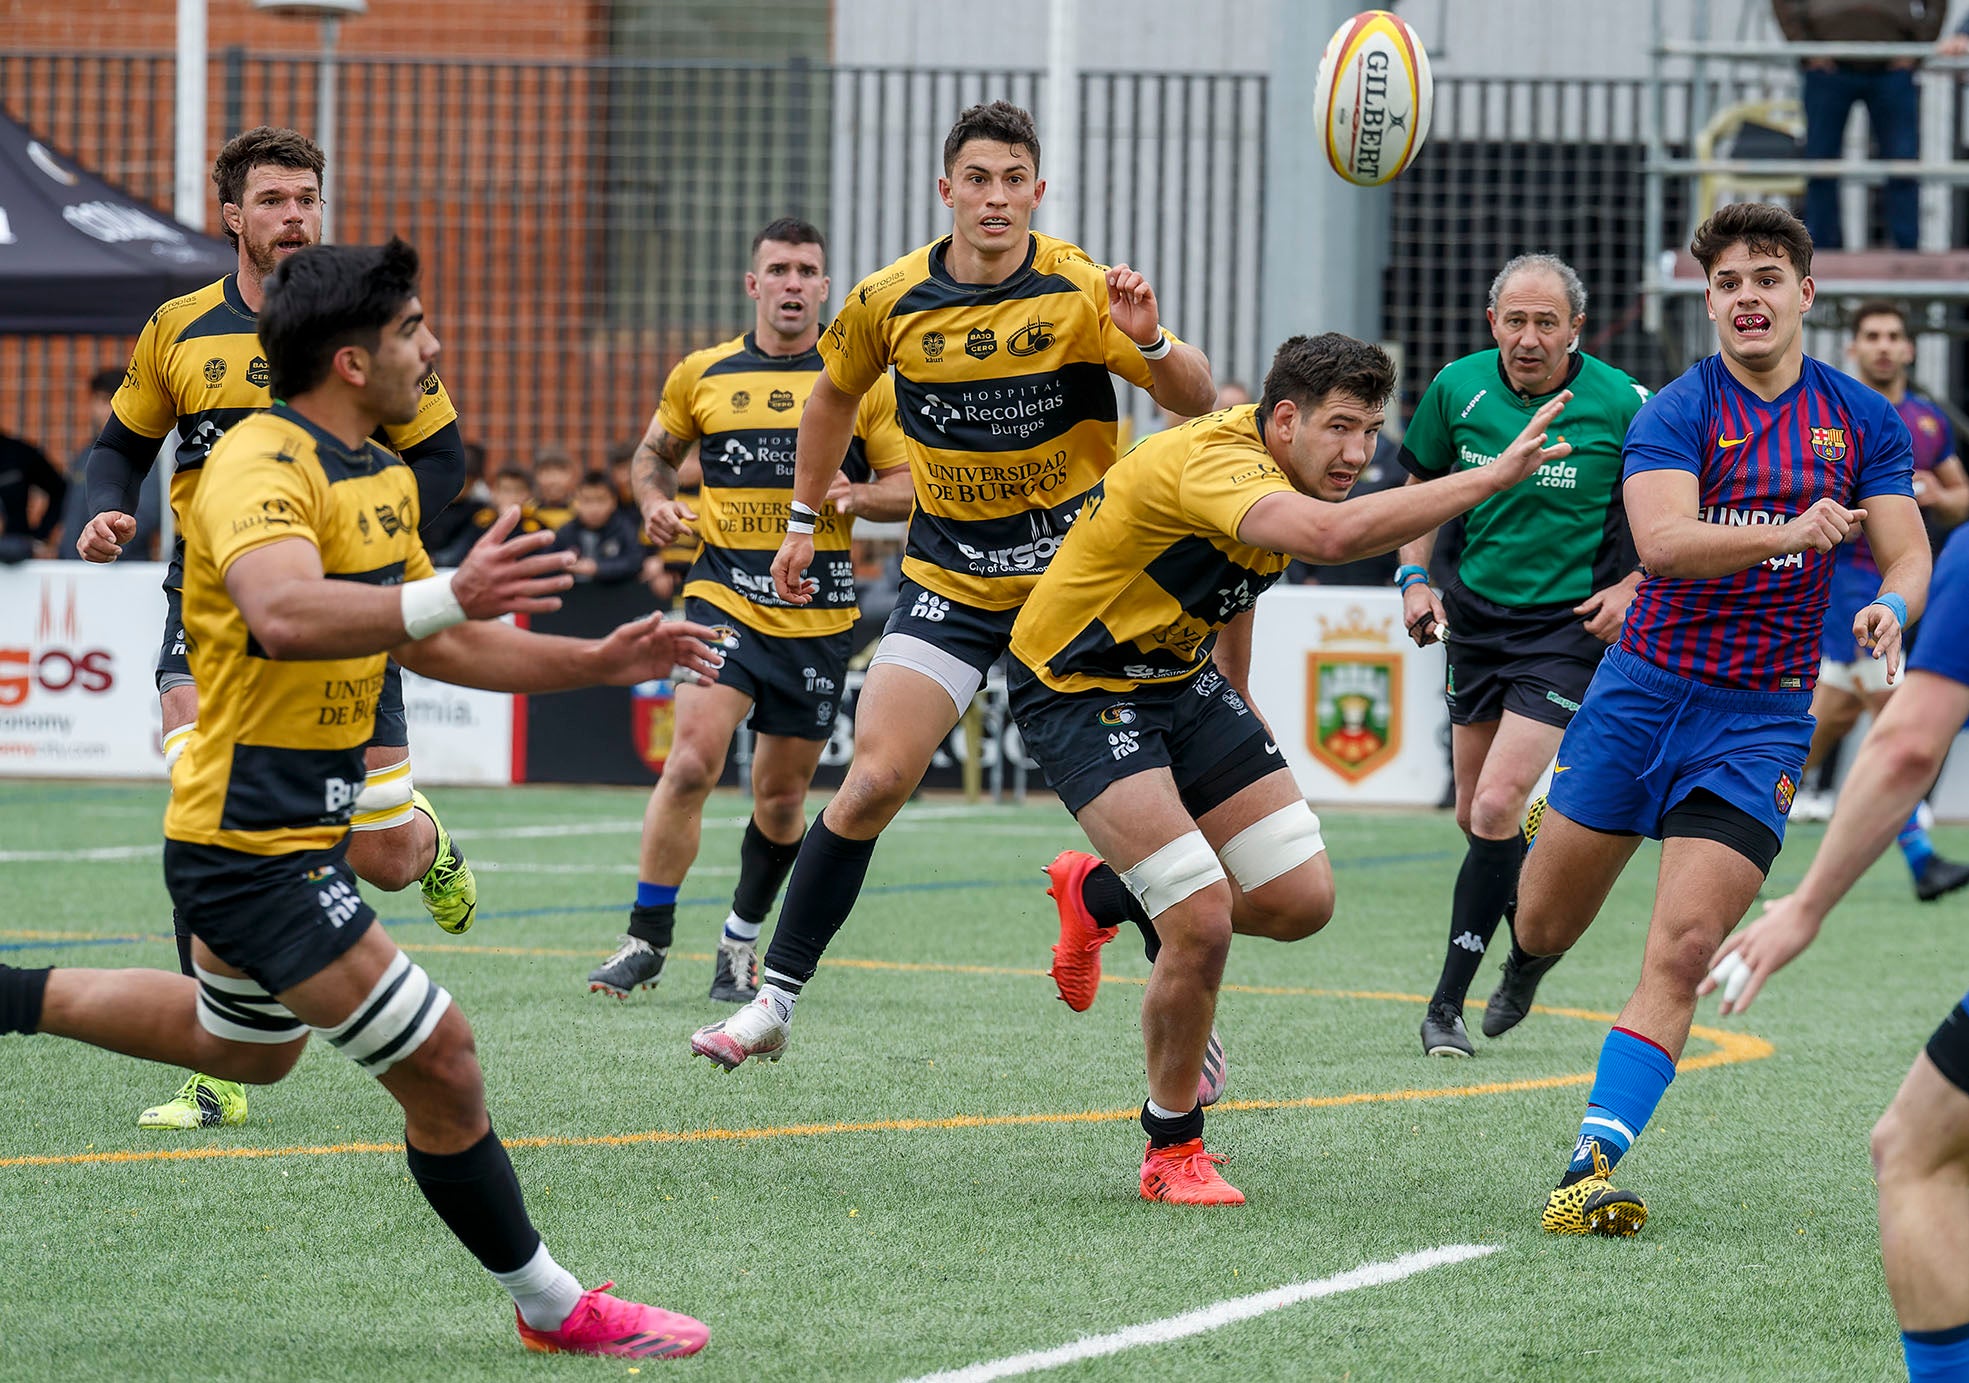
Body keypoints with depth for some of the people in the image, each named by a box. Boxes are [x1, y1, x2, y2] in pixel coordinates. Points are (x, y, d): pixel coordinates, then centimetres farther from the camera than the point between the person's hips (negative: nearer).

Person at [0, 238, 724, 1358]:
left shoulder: (385, 477, 10)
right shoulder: (262, 466, -21)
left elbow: (435, 646, 21)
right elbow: (283, 613, -41)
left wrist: (602, 660, 12)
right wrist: (450, 596, -53)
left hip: (305, 832, 11)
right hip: (259, 843, -11)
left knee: (246, 1048, 32)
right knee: (442, 1072, -9)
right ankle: (554, 1309, 3)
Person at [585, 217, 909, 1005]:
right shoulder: (701, 375, 5)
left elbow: (907, 485, 7)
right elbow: (655, 452, 21)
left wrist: (854, 496, -13)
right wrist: (656, 502, 0)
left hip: (819, 614, 1)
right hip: (724, 598, -1)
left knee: (781, 795, 7)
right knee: (692, 761, -18)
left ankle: (742, 942, 28)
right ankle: (647, 940, -9)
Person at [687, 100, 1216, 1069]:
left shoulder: (1080, 291, -13)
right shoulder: (890, 301, -6)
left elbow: (1193, 400, -13)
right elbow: (835, 392, 15)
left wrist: (1151, 345, -33)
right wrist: (805, 517, 19)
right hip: (949, 579, 1)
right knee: (874, 780, -10)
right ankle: (774, 1000, -1)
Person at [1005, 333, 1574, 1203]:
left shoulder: (1279, 475, -1)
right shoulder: (1216, 463, -31)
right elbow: (1332, 537, -51)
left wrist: (1237, 698, 27)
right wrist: (1494, 477, -50)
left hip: (1181, 677, 9)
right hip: (1078, 694, -9)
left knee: (1301, 899, 0)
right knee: (1203, 921, -19)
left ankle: (1106, 895, 27)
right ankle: (1172, 1150, 2)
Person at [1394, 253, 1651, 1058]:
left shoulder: (1622, 405, -15)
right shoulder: (1458, 388, -4)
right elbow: (1423, 483, 13)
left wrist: (1633, 587, -12)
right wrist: (1415, 578, 1)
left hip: (1571, 625, -5)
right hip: (1476, 615, 5)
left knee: (1496, 805, -15)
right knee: (1474, 813, 11)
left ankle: (1449, 1002, -6)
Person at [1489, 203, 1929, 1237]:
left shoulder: (1862, 419, 3)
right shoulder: (1676, 412, -7)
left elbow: (1907, 551, 3)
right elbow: (1663, 540, -24)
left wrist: (1890, 607, -21)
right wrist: (1793, 532, -39)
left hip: (1761, 717, 0)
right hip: (1642, 692, 0)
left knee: (1683, 949, -14)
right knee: (1545, 922, 12)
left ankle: (1593, 1164, -15)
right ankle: (1526, 963, 50)